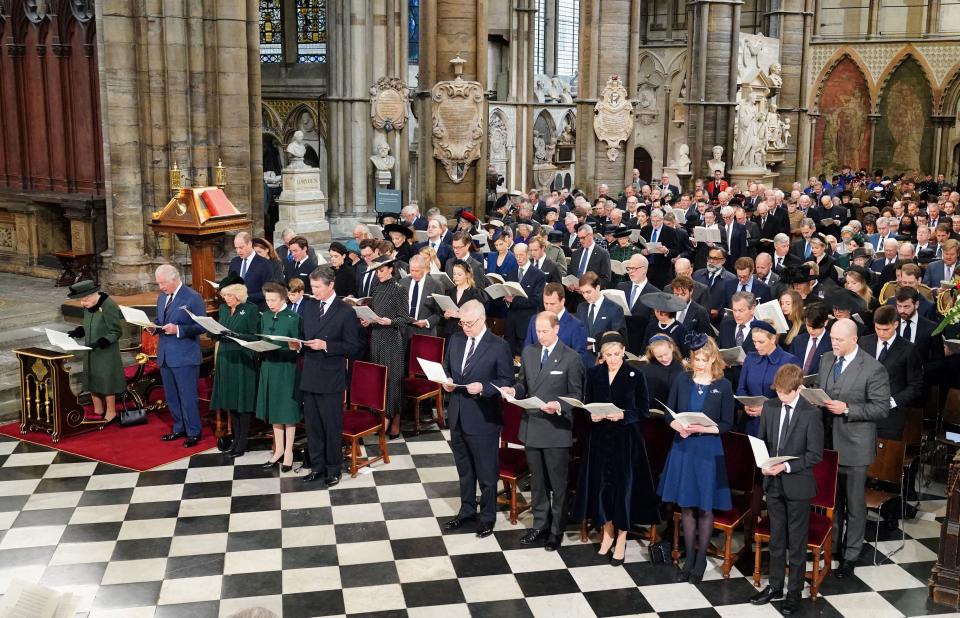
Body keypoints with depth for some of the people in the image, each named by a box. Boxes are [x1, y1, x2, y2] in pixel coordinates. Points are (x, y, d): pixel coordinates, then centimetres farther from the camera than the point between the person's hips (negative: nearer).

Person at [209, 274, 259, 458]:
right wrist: (215, 331, -5)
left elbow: (255, 337, -10)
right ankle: (236, 438, 19)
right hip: (226, 359, 6)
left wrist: (235, 335, -22)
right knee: (230, 401, 10)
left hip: (243, 361, -6)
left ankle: (242, 442, 7)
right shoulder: (223, 309, 11)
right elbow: (218, 333, 17)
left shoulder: (251, 309, -8)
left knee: (243, 401, 0)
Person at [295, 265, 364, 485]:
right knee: (312, 425, 13)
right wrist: (299, 344, -3)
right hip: (309, 376, 6)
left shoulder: (346, 312, -9)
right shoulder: (309, 307, 9)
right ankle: (317, 466, 26)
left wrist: (326, 345, -20)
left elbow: (353, 347, -10)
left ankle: (333, 469, 18)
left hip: (331, 378, -5)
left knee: (331, 426, 4)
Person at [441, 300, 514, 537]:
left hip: (483, 419, -6)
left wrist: (483, 387, -24)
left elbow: (507, 381, -10)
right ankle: (467, 510, 36)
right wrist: (446, 381, -4)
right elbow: (446, 368, 17)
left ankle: (487, 516, 24)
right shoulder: (455, 340, 5)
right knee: (464, 468, 20)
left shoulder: (499, 346, -12)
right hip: (457, 415, 6)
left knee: (486, 471, 8)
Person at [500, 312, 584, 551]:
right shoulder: (528, 352, 6)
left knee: (558, 482, 6)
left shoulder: (571, 358, -9)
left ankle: (557, 530, 20)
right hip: (531, 426, 5)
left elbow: (576, 395, -7)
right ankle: (540, 524, 32)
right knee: (537, 481, 17)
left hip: (556, 429, -5)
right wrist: (514, 390, -7)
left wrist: (559, 405, -24)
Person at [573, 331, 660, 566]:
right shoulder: (593, 374, 2)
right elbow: (586, 404, 7)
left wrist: (623, 415, -20)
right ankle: (607, 532, 26)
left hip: (626, 439, -3)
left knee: (624, 485, 1)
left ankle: (621, 539, 14)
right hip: (600, 438, 3)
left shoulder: (635, 376, -6)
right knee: (601, 484, 8)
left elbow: (643, 410, -5)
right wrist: (592, 415, -13)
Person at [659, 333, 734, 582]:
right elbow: (668, 413, 5)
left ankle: (701, 559, 20)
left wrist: (703, 429, -19)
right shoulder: (682, 380, 1)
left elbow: (727, 424, -4)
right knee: (686, 506, 10)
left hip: (708, 450, -2)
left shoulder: (723, 385, -5)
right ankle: (689, 557, 23)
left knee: (705, 507, 6)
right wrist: (679, 426, -16)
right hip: (682, 448, 2)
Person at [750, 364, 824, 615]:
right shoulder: (769, 407, 1)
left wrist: (787, 466, -21)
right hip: (773, 483, 4)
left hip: (797, 484, -4)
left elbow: (815, 454, -12)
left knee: (796, 541, 8)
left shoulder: (811, 414, -13)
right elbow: (761, 442, 11)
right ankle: (775, 586, 30)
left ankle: (794, 592, 21)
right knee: (776, 538, 16)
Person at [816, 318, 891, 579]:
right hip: (828, 440, 6)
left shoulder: (873, 369, -15)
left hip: (854, 445, -6)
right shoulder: (827, 360, 5)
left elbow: (881, 408, -14)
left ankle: (850, 556, 20)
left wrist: (846, 409, -22)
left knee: (854, 504, 7)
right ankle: (831, 545, 36)